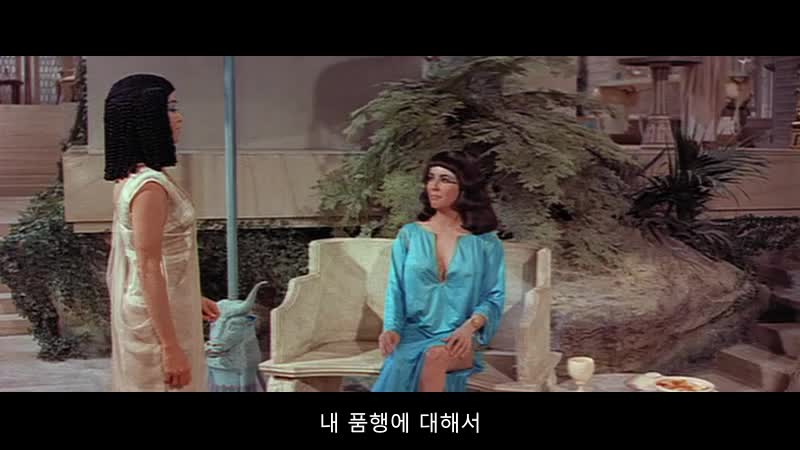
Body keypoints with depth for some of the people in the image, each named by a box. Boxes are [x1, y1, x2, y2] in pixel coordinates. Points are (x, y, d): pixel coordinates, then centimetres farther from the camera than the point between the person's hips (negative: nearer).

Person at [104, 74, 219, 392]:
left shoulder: (132, 178, 7)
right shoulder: (150, 185, -22)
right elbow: (149, 271, -23)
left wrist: (192, 299, 23)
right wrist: (171, 347, -22)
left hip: (153, 313, 9)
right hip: (158, 321, -9)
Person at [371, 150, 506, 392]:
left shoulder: (486, 243, 6)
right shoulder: (409, 235, 10)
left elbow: (494, 298, 3)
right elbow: (396, 290, 6)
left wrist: (469, 327, -17)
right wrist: (391, 328, -13)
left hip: (459, 339, -1)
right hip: (413, 334, 1)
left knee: (436, 356, -37)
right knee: (401, 369, -34)